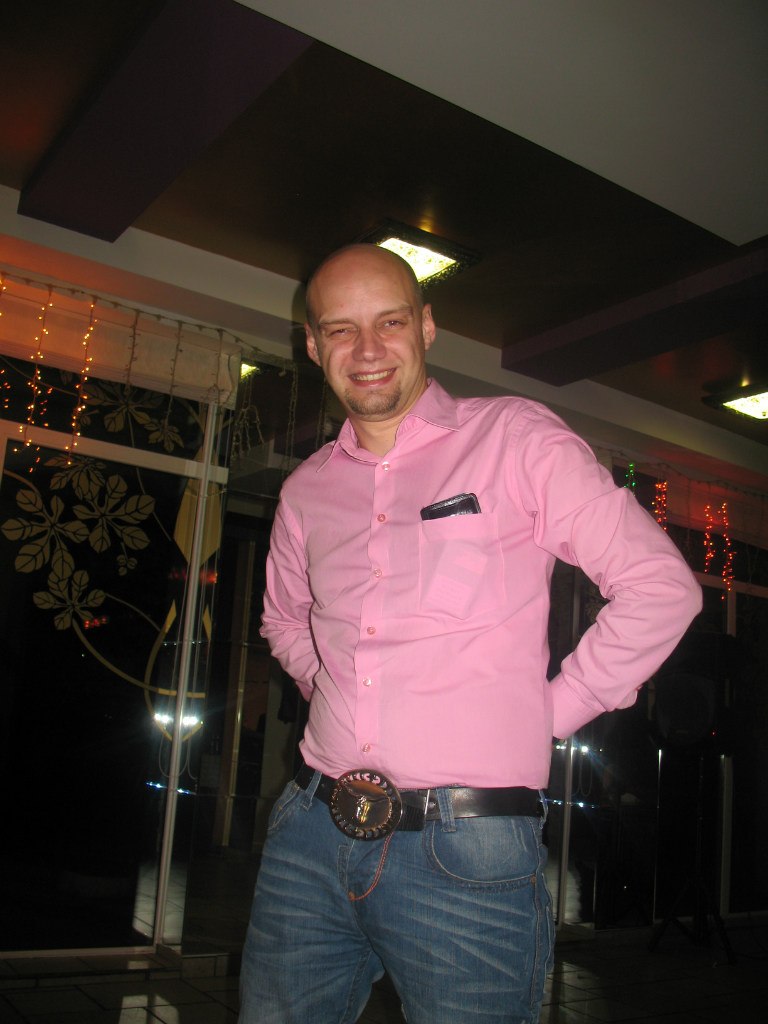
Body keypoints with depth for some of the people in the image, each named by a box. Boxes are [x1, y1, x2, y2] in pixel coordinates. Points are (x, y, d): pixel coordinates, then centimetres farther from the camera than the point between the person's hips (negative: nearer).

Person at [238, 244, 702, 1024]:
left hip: (467, 853, -4)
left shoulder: (516, 439, -3)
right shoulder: (306, 490, 11)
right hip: (311, 834, 5)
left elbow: (659, 587, -4)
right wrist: (333, 691, 12)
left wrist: (548, 714, -4)